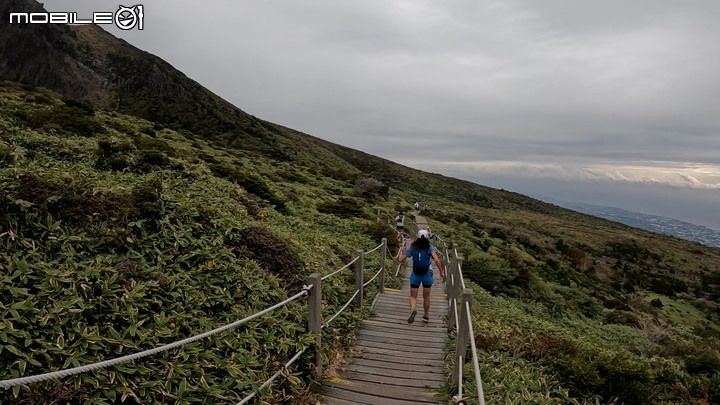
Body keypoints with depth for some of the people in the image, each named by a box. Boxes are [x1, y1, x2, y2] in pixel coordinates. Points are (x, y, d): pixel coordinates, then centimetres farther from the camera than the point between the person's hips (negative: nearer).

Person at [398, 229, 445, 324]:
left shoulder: (412, 248, -5)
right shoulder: (430, 248, -9)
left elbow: (400, 260, -6)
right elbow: (436, 260, -25)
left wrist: (401, 252, 14)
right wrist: (441, 272, -16)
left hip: (415, 274, 0)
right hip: (427, 274, 0)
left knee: (413, 296, 8)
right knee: (426, 296, 19)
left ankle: (413, 310, -23)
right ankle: (426, 316, 32)